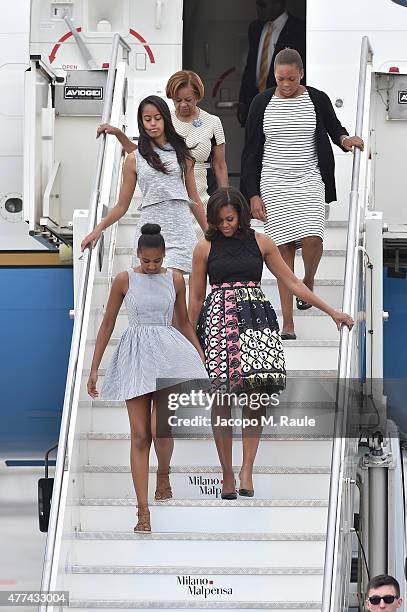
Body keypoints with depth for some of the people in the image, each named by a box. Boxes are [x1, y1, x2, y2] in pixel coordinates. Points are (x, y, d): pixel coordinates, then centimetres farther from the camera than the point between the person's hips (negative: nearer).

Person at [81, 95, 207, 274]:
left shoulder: (182, 153, 11)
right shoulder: (134, 159, 8)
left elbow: (194, 199, 16)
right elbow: (122, 206, 9)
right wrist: (98, 229, -4)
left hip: (179, 232, 0)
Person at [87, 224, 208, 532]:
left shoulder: (175, 279, 6)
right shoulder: (124, 280, 2)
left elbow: (185, 323, 16)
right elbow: (108, 324, 7)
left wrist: (202, 359, 15)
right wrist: (94, 368, 6)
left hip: (168, 351, 0)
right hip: (135, 354, 0)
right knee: (140, 435, -4)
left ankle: (163, 473, 19)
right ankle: (143, 510, -3)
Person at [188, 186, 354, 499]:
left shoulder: (261, 242, 9)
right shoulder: (205, 247, 7)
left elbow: (292, 282, 12)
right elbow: (196, 298, 13)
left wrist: (332, 311, 10)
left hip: (256, 318, 1)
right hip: (218, 320, -1)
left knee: (256, 395, -15)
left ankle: (247, 470, -10)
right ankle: (228, 475, 1)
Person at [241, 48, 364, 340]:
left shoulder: (317, 100, 2)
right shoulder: (262, 103, 2)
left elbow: (335, 129, 19)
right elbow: (251, 152, 6)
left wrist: (345, 139, -6)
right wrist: (253, 195, 1)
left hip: (309, 181, 0)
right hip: (274, 184, 0)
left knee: (311, 238, -19)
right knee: (284, 247, -4)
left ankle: (308, 281, 17)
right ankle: (288, 323, -1)